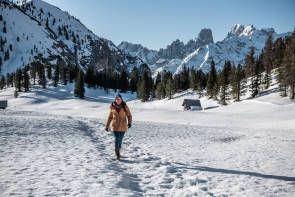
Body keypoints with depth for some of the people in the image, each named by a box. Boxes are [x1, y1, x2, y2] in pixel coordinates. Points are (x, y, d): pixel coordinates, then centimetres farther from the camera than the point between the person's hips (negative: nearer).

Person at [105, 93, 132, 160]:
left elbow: (129, 115, -3)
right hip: (115, 126, 0)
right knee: (117, 139, -11)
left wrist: (129, 123, -19)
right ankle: (117, 154, -6)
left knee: (120, 140, 9)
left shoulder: (125, 106, -5)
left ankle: (118, 152, 32)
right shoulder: (112, 107, -1)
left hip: (122, 126, 0)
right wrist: (107, 126, 12)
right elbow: (110, 117, 9)